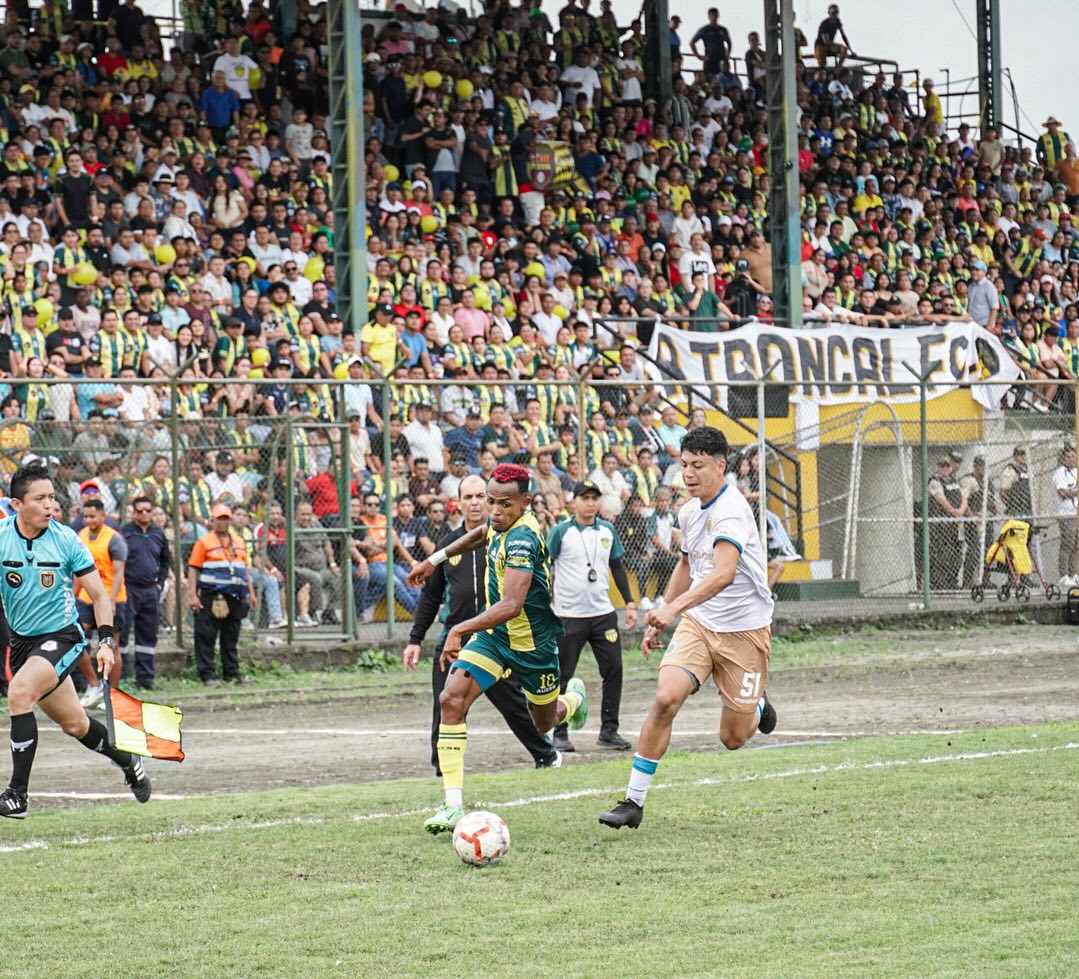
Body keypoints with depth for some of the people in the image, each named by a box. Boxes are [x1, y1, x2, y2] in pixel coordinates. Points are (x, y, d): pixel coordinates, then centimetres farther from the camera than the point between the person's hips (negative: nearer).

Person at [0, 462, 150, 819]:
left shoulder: (66, 540, -11)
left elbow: (98, 595, -4)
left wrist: (106, 641, -15)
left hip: (61, 636, -4)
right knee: (74, 723, 14)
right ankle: (127, 762, 43)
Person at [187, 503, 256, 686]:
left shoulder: (239, 541, 16)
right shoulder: (204, 542, -1)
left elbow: (244, 569, 23)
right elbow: (193, 569, -5)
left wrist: (251, 592, 18)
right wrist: (192, 595, -13)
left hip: (235, 596, 5)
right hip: (211, 598, -5)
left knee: (231, 637, 11)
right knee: (206, 637, -4)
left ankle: (232, 673, 17)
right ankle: (207, 674, -2)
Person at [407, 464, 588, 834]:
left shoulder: (522, 539, -30)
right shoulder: (499, 524, -5)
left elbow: (511, 604, -41)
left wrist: (459, 631, -48)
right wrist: (436, 558, 23)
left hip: (532, 641, -6)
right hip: (494, 633, 6)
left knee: (544, 722, 18)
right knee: (451, 699, -16)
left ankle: (574, 698, 58)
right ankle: (453, 804, -17)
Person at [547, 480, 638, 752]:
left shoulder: (608, 531, 7)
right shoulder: (561, 531, -5)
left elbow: (617, 567, 16)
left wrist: (630, 603, 12)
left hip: (603, 613, 4)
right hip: (568, 615, -4)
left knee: (613, 669, 0)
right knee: (563, 676, 1)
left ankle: (609, 730, 9)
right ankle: (560, 734, 10)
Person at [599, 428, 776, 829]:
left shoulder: (731, 510, -22)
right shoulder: (689, 512, 5)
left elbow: (723, 573, -38)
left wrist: (672, 609, -47)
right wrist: (659, 622, 21)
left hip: (743, 630, -6)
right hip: (697, 624, 6)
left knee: (733, 738, 4)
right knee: (666, 697, -19)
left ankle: (757, 707, 42)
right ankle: (634, 800, -16)